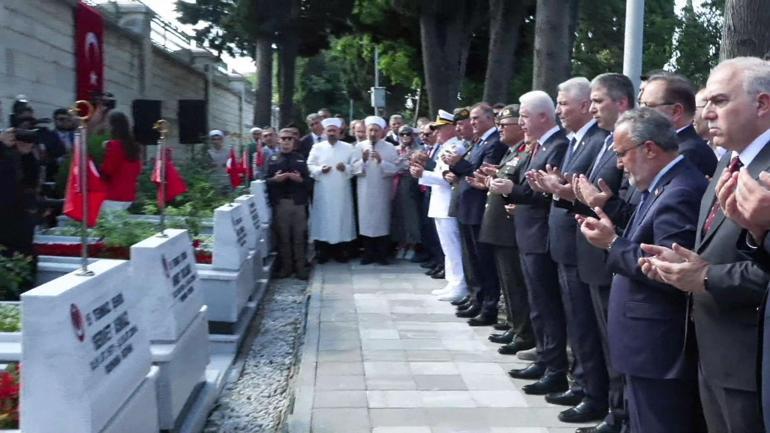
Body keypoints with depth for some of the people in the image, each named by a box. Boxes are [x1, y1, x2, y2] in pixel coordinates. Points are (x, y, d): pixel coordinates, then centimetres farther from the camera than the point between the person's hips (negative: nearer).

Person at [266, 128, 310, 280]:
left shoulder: (300, 158, 13)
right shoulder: (272, 159, 11)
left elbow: (308, 180, 7)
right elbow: (266, 180, 5)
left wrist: (299, 179, -13)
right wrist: (275, 178, -14)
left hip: (298, 202, 0)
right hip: (280, 202, 0)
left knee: (299, 236, 1)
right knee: (283, 236, 4)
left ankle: (300, 267, 7)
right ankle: (285, 266, 12)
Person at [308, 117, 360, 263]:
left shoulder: (348, 148, 7)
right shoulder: (317, 147, 6)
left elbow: (356, 166, 3)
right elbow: (309, 166, 3)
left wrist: (346, 168, -16)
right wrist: (320, 169, -14)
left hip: (342, 191, 1)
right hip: (323, 191, -1)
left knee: (341, 217, 3)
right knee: (323, 217, 0)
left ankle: (340, 250, 11)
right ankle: (322, 250, 6)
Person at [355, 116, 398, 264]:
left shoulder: (389, 148, 0)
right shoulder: (359, 147, 3)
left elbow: (395, 169, -8)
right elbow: (354, 169, -2)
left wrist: (381, 161, -20)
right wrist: (363, 160, -19)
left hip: (382, 192, -1)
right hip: (364, 192, 1)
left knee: (382, 222, 4)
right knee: (366, 221, 4)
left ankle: (382, 254, 12)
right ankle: (368, 254, 13)